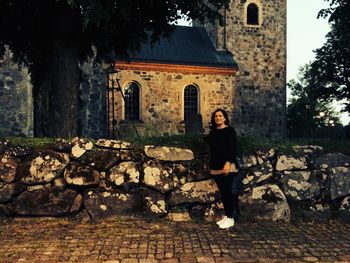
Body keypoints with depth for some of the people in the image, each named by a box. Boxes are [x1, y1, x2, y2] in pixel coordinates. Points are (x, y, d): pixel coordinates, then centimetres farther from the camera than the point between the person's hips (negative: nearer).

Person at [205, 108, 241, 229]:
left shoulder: (230, 130, -3)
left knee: (227, 191, -7)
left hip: (227, 166, -6)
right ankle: (226, 215, 19)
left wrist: (228, 163, -18)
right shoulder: (213, 132, 15)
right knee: (222, 192, 10)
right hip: (216, 167, 6)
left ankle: (230, 217, 1)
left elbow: (233, 148, -11)